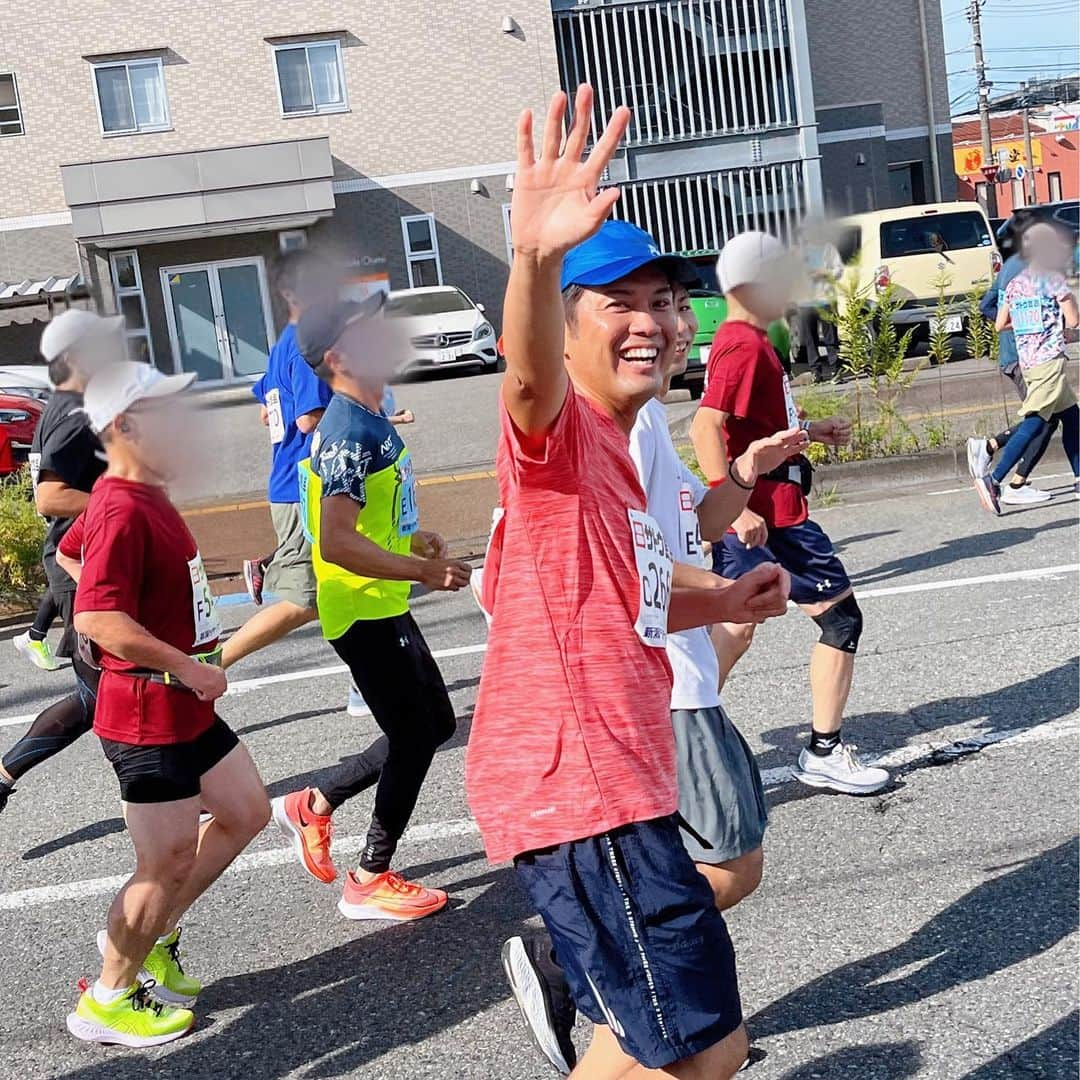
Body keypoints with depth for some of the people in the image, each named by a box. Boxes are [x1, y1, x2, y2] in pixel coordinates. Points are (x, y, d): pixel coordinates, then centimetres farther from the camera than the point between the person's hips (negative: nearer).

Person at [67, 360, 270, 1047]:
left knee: (247, 812, 19)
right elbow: (96, 618, -32)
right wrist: (189, 667, -24)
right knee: (170, 867, 2)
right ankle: (107, 1001, 21)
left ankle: (153, 934, 30)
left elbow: (72, 551, 25)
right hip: (148, 715, -10)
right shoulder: (123, 510, -22)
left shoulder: (148, 497, 8)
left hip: (187, 708, 10)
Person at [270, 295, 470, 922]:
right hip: (365, 611, -10)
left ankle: (314, 806, 26)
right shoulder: (350, 434, -22)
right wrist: (423, 570, -27)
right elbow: (336, 543, -31)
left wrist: (414, 539, 12)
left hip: (383, 607, 10)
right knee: (414, 735, 2)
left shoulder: (370, 421, 10)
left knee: (435, 724, 17)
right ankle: (372, 882, 18)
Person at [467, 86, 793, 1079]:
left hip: (615, 782, 10)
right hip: (574, 786, -10)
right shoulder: (556, 427, -11)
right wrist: (535, 257, -56)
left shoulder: (616, 449, 18)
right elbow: (528, 375, -37)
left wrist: (719, 604, 16)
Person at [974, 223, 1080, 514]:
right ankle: (994, 479, -27)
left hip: (1026, 361, 8)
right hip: (1050, 359, -8)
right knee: (1034, 423, -15)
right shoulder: (1053, 279, -5)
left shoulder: (1014, 284, 13)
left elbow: (1000, 324, 18)